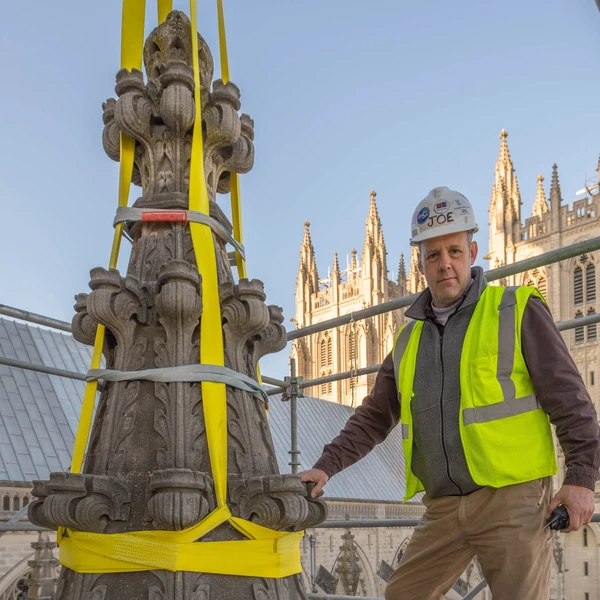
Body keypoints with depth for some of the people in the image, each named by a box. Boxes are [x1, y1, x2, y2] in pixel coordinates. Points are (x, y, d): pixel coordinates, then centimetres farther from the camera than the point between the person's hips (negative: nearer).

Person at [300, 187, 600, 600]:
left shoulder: (518, 311, -2)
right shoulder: (408, 340, 14)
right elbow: (374, 418, 17)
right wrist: (327, 466, 6)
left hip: (512, 499, -5)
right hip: (444, 508, 5)